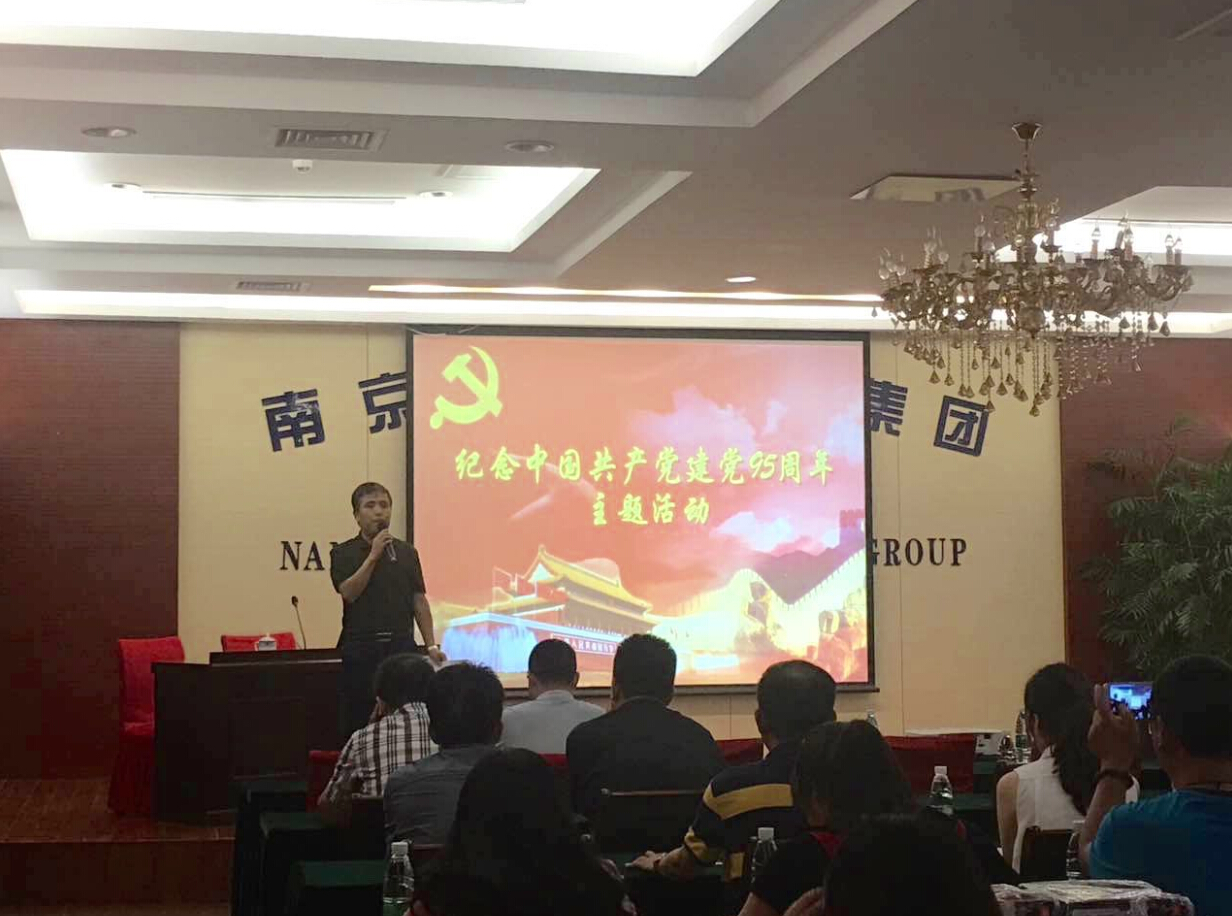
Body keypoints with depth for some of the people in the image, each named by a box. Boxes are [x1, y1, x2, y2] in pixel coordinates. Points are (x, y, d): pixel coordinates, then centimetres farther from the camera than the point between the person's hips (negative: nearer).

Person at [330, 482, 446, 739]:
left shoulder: (407, 552, 11)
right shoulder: (343, 553, 3)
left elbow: (419, 601, 10)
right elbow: (348, 592, -12)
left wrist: (431, 645, 3)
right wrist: (373, 555, -15)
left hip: (401, 646, 2)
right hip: (361, 648, -2)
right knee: (358, 719, -1)